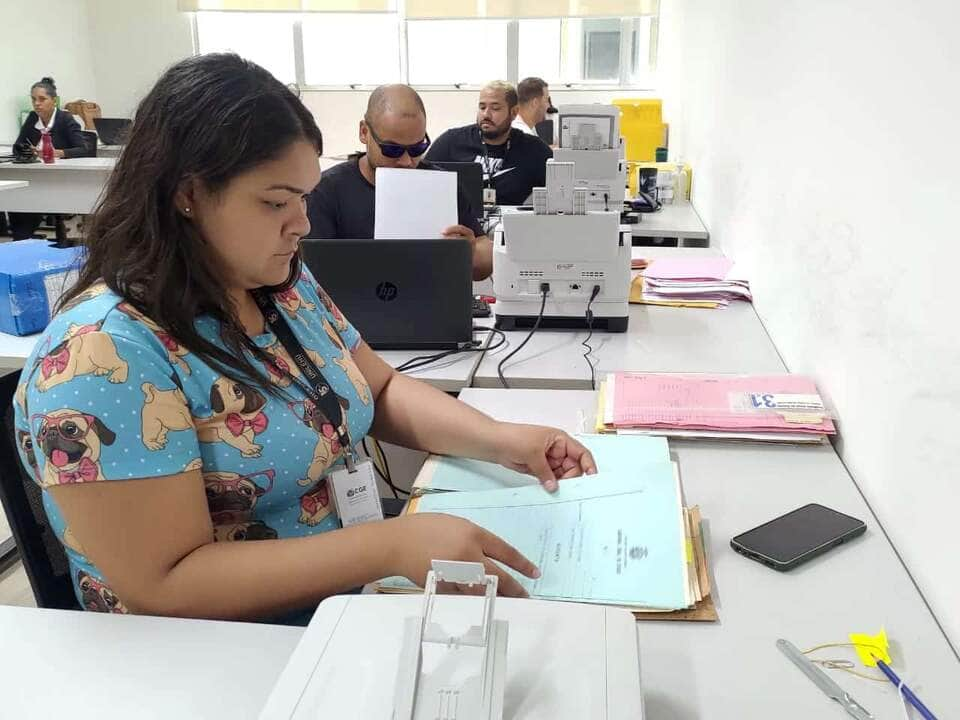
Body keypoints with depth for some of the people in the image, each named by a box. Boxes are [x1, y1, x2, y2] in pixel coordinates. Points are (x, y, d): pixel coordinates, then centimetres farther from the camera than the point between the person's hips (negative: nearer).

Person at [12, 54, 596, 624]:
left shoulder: (285, 283, 1)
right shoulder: (103, 353, -22)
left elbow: (384, 390, 10)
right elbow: (165, 587, -24)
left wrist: (499, 440, -7)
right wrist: (393, 547, -30)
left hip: (355, 606, 7)